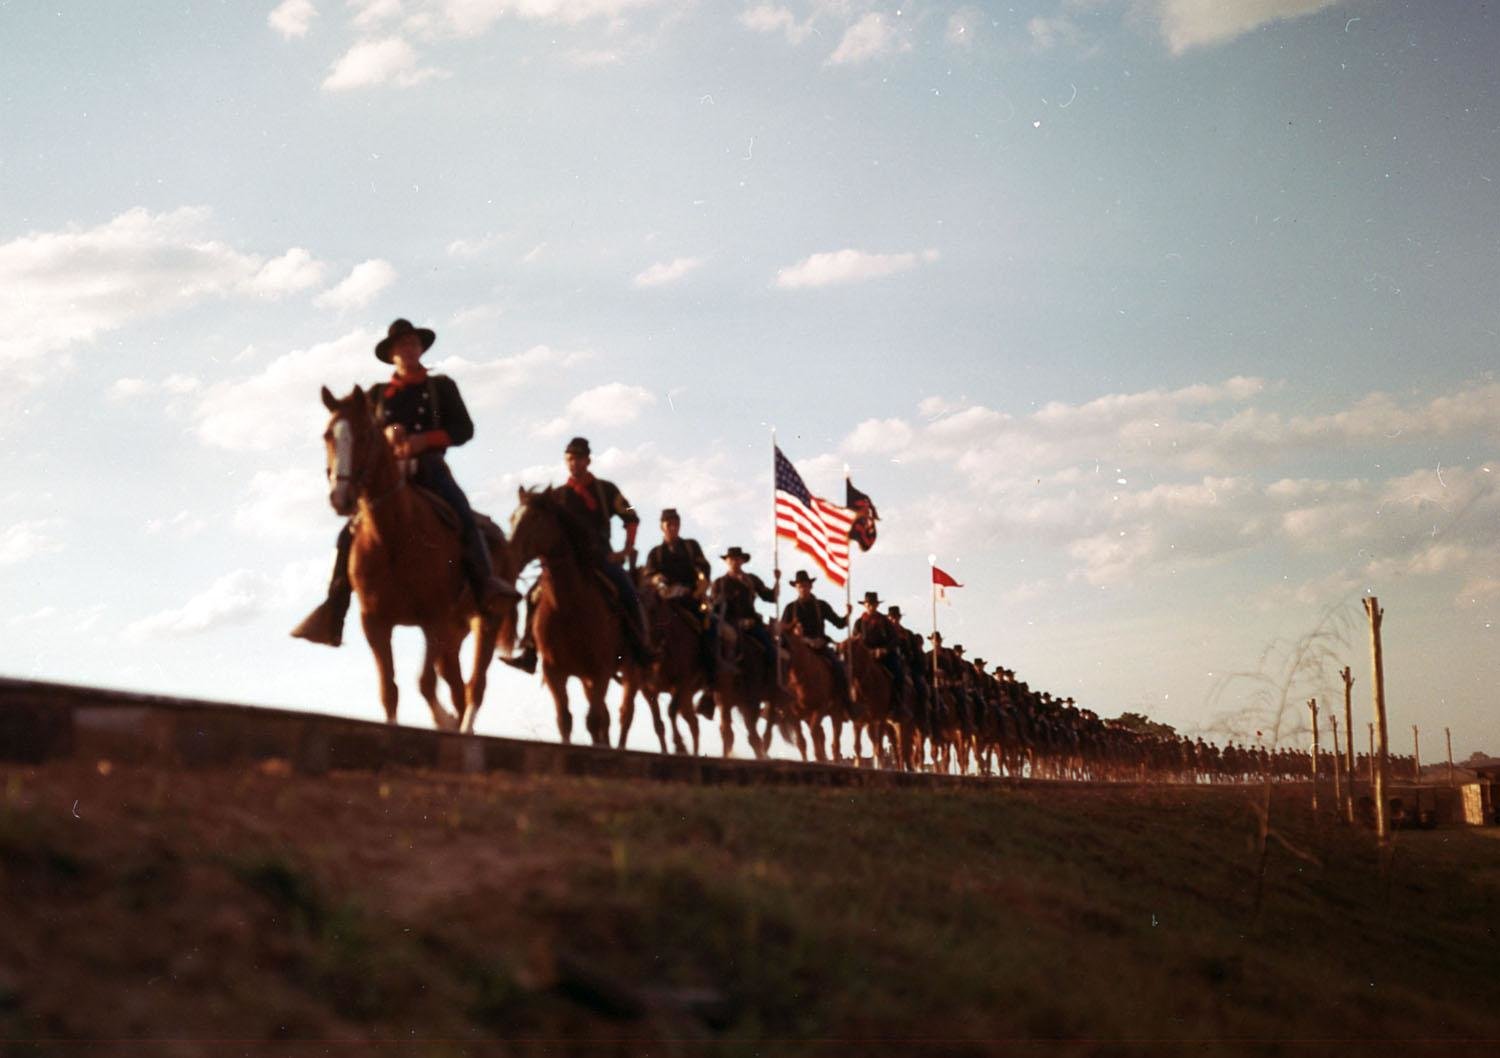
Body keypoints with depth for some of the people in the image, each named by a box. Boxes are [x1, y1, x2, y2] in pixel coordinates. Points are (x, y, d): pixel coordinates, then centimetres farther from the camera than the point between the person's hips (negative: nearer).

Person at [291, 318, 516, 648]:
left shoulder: (441, 386, 15)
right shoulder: (378, 393, 19)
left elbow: (464, 429, 5)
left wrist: (424, 440, -11)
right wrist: (385, 433, -11)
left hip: (430, 468, -2)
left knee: (464, 518, -31)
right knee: (351, 533, -14)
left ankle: (485, 584, -35)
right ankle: (331, 613, -14)